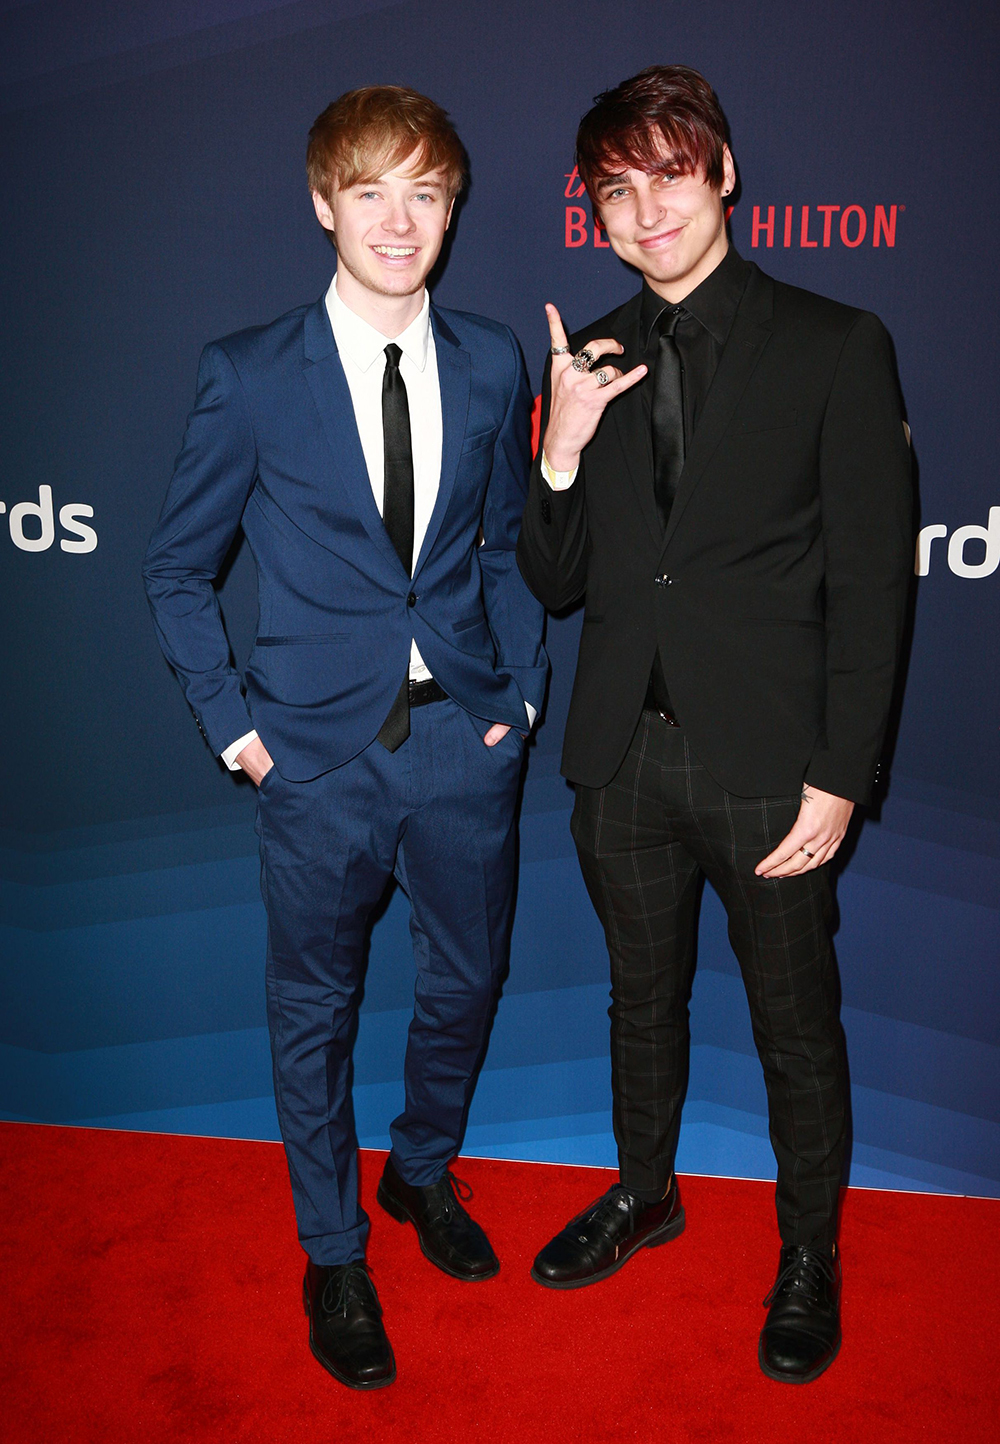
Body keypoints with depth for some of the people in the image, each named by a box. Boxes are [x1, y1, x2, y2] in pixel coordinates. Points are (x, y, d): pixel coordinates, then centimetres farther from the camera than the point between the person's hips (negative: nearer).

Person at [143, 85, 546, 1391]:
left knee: (465, 983, 18)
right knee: (315, 1011, 12)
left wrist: (521, 689, 3)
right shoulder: (248, 376, -7)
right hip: (320, 748, -2)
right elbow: (179, 568, 1)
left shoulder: (491, 364, 3)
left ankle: (423, 1171, 48)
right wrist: (231, 721, -5)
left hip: (465, 741, 3)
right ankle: (334, 1256, 36)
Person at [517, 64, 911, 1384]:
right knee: (643, 996, 21)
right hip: (624, 755, 4)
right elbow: (558, 585, 6)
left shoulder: (834, 347, -5)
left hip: (768, 764, -3)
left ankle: (809, 1251, 36)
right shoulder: (590, 361, 6)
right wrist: (561, 454, -11)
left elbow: (870, 584, -7)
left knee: (796, 1021, 12)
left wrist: (840, 777, -12)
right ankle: (644, 1193, 45)